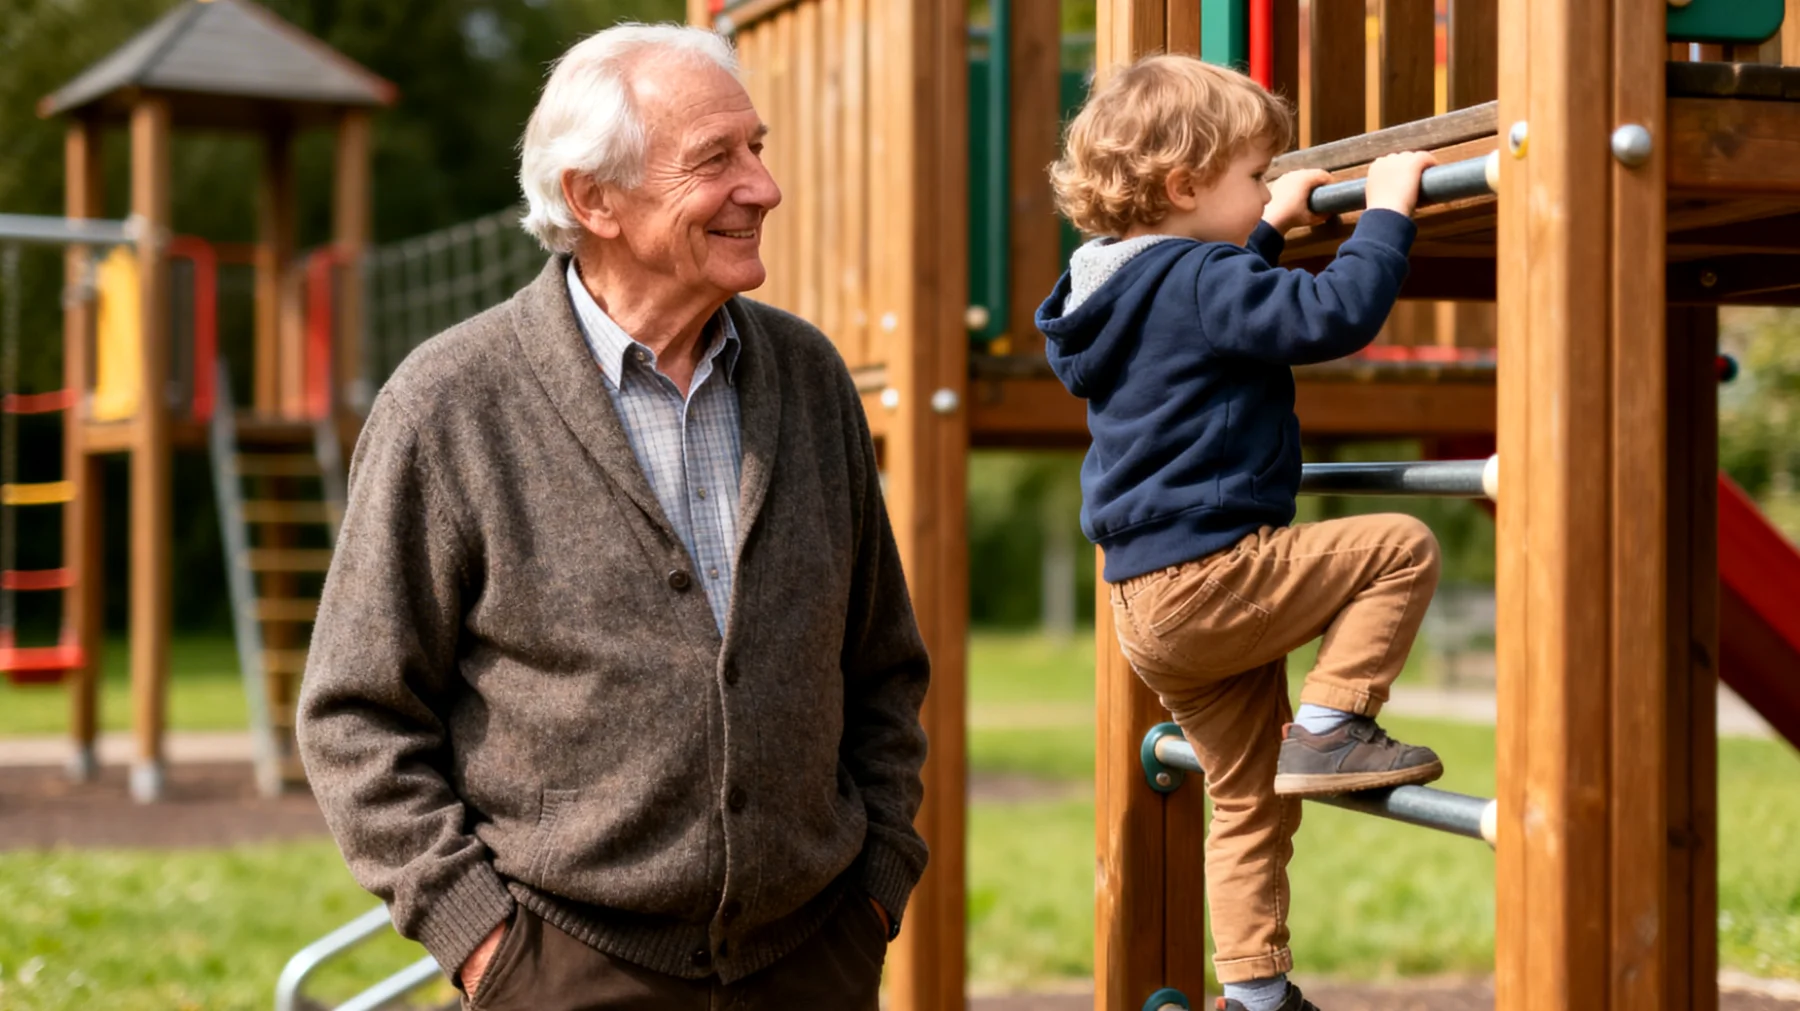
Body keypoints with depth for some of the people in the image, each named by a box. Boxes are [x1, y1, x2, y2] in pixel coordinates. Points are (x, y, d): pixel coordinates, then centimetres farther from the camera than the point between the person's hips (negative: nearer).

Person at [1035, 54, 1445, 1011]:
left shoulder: (1134, 288, 17)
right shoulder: (1199, 281, -14)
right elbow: (1334, 315, -23)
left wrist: (1270, 229, 41)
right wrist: (1384, 211, -11)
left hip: (1149, 608, 10)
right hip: (1210, 576, -10)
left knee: (1250, 799, 16)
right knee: (1401, 546, -4)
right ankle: (1329, 727, -8)